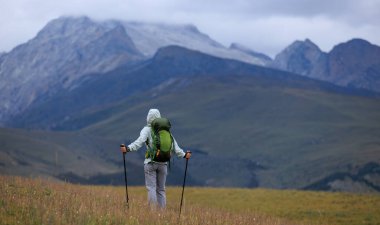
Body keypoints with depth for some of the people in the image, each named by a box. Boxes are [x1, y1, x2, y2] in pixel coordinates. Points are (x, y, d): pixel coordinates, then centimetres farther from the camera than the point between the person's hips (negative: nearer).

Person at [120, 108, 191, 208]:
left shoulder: (147, 130, -3)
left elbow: (140, 141, -21)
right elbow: (174, 146, 9)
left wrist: (128, 148, -32)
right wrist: (183, 155, 22)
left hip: (150, 162, -4)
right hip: (163, 163, 4)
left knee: (151, 188, -4)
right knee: (161, 189, 10)